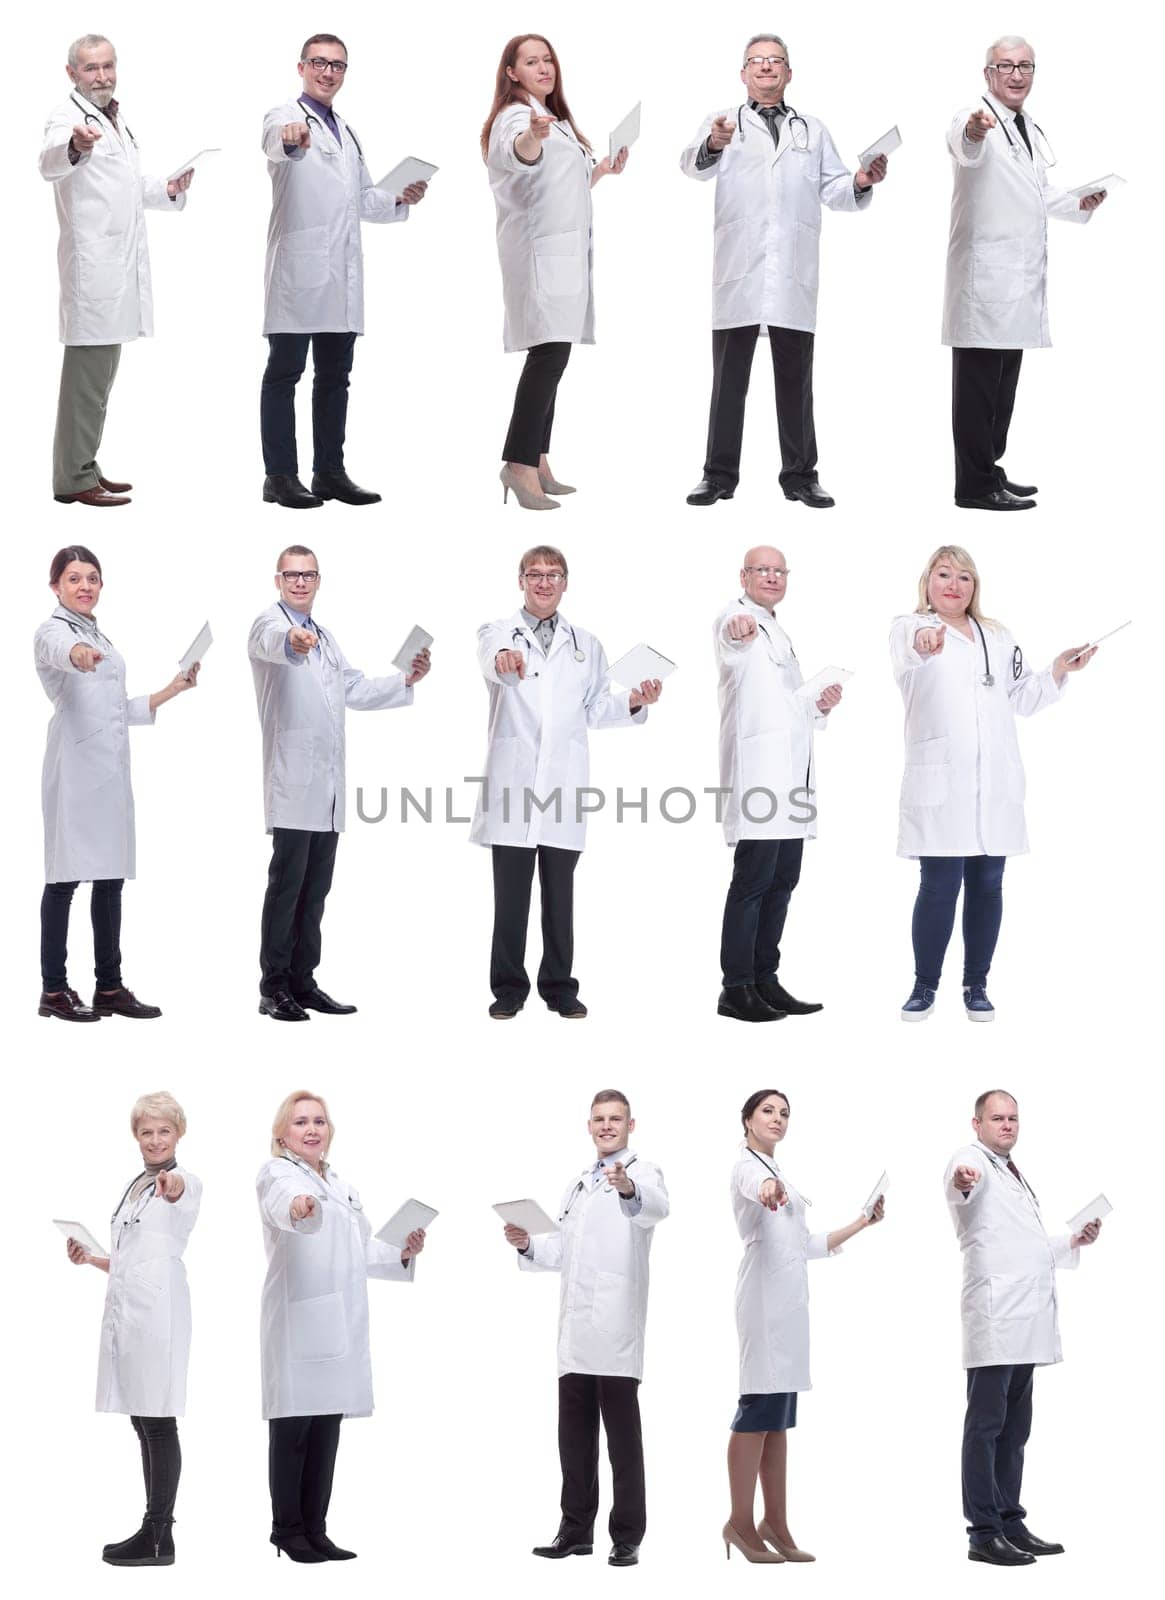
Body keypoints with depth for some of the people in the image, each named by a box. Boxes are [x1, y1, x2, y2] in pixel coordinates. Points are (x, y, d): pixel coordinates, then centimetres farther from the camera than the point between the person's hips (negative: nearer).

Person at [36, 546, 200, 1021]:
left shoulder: (100, 638, 21)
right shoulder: (54, 630, -4)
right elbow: (58, 650, -31)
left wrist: (172, 690, 19)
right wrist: (79, 654, -54)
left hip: (111, 767, 8)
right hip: (75, 764, -8)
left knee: (110, 876, 9)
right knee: (67, 875, -5)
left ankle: (109, 987, 14)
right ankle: (54, 990, -1)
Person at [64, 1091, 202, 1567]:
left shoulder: (184, 1181, -6)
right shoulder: (135, 1185, 19)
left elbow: (183, 1193, -33)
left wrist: (172, 1184, -55)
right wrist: (91, 1259, 12)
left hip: (157, 1310, -8)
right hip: (126, 1308, 8)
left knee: (157, 1421, -7)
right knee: (143, 1422, 10)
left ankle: (159, 1536, -4)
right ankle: (155, 1530, 16)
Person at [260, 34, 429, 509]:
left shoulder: (347, 134, 22)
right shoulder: (284, 117, -3)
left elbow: (362, 199, 30)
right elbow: (277, 142, -29)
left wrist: (400, 199, 11)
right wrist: (290, 137, -53)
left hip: (342, 274, 8)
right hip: (299, 270, -7)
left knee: (335, 375, 10)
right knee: (285, 372, -3)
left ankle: (330, 472, 16)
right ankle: (280, 476, -2)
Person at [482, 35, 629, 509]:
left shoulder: (555, 121, 22)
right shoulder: (516, 115, -9)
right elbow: (519, 154, -33)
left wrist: (602, 169, 19)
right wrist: (532, 136, -55)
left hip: (565, 250, 10)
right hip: (539, 249, -10)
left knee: (550, 355, 8)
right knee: (549, 352, -21)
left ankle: (536, 462, 10)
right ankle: (519, 464, -26)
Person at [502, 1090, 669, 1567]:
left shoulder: (642, 1172, -4)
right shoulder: (580, 1183, 20)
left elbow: (655, 1207, -28)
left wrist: (629, 1189, -50)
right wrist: (528, 1245, 6)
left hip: (617, 1329, -7)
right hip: (576, 1331, 7)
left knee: (623, 1436, -2)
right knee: (574, 1434, 11)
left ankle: (627, 1537, 4)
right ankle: (576, 1530, 19)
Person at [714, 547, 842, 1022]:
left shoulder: (778, 636, 24)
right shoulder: (736, 618, -4)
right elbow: (733, 646, -31)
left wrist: (818, 708, 13)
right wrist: (737, 634, -54)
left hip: (791, 774, 9)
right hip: (758, 768, -9)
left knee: (782, 880, 9)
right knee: (753, 879, -11)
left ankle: (764, 980, 15)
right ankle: (736, 989, -8)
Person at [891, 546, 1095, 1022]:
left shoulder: (997, 637, 18)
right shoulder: (911, 627, 0)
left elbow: (1022, 698, 23)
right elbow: (907, 651, -26)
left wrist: (1058, 670, 6)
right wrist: (923, 640, -50)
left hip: (995, 786, 5)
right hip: (940, 784, -5)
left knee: (986, 886, 6)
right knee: (939, 888, -5)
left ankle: (976, 985, 16)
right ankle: (924, 986, 8)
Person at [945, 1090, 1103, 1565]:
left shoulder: (1014, 1176, 24)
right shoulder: (974, 1159, -4)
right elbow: (964, 1183, -30)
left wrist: (1074, 1241, 22)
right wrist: (963, 1181, -52)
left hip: (1025, 1319, 9)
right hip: (994, 1314, -9)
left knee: (1014, 1427, 12)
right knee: (986, 1424, -8)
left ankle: (1010, 1523, 17)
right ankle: (983, 1533, -8)